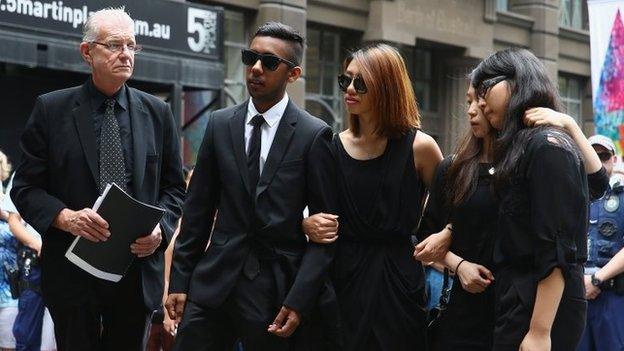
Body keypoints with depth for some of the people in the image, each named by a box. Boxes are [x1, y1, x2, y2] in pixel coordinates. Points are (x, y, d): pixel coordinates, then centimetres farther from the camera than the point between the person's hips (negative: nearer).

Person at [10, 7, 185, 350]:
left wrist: (160, 227, -8)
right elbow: (25, 187, 0)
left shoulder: (157, 113, 7)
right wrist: (65, 216, -19)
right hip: (73, 270, -2)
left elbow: (174, 187, 12)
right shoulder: (51, 109, 0)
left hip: (137, 268, 2)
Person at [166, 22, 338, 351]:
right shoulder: (219, 124, 7)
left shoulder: (314, 134, -4)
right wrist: (180, 280, 5)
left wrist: (300, 301, -11)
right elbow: (198, 208, 10)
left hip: (278, 287, -3)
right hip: (214, 282, 3)